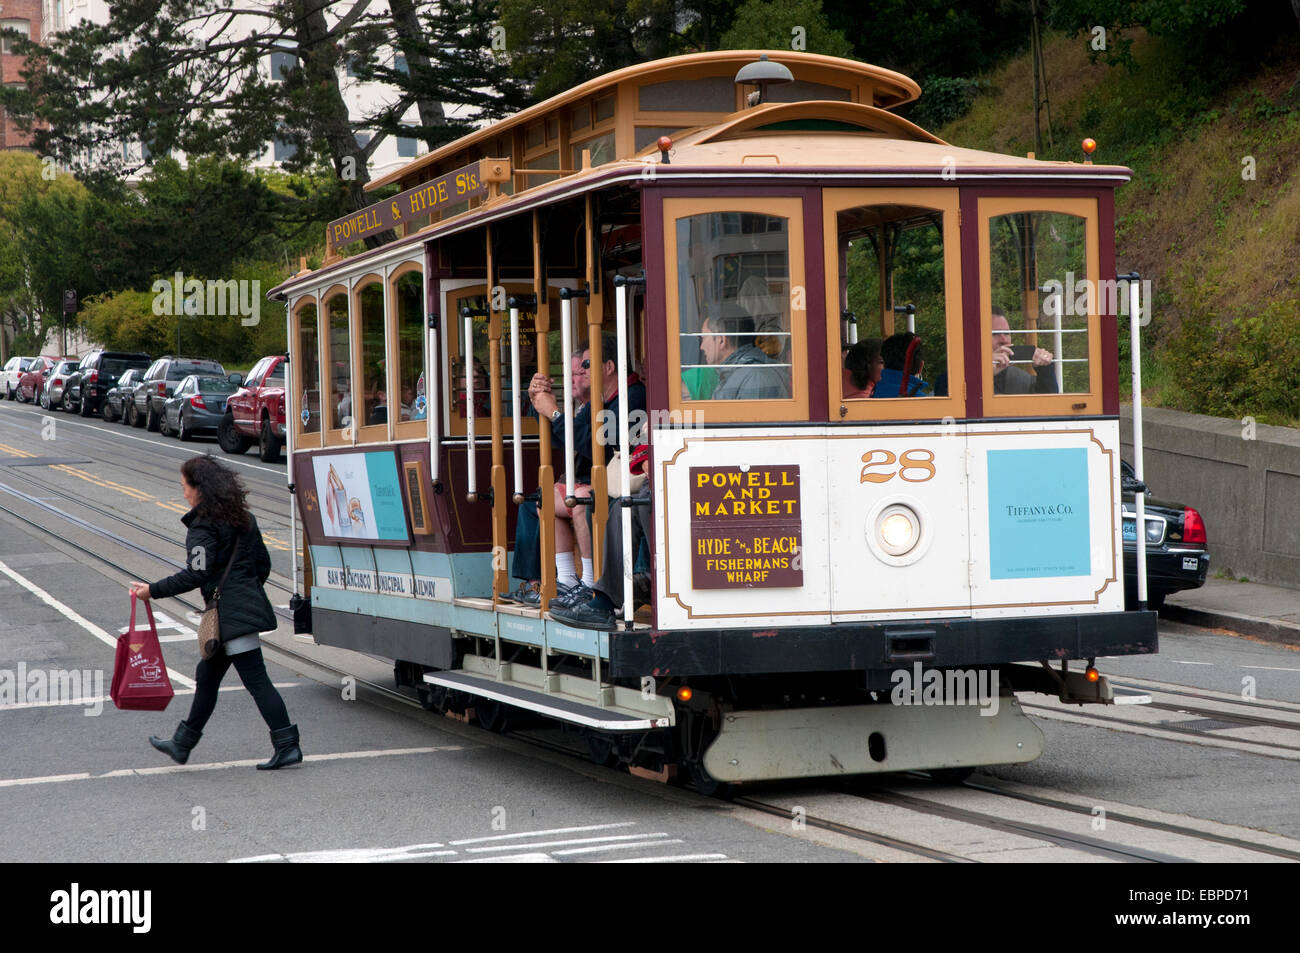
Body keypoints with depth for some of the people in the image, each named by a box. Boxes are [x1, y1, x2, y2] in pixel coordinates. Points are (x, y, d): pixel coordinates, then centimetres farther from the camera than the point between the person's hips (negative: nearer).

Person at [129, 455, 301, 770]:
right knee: (208, 674, 17)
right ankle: (182, 744, 27)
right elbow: (263, 563, 16)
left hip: (230, 614, -9)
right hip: (249, 602, 9)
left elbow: (196, 574, -21)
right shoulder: (244, 519, 12)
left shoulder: (203, 526, -13)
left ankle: (287, 746, -8)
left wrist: (154, 590, -15)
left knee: (256, 679, -7)